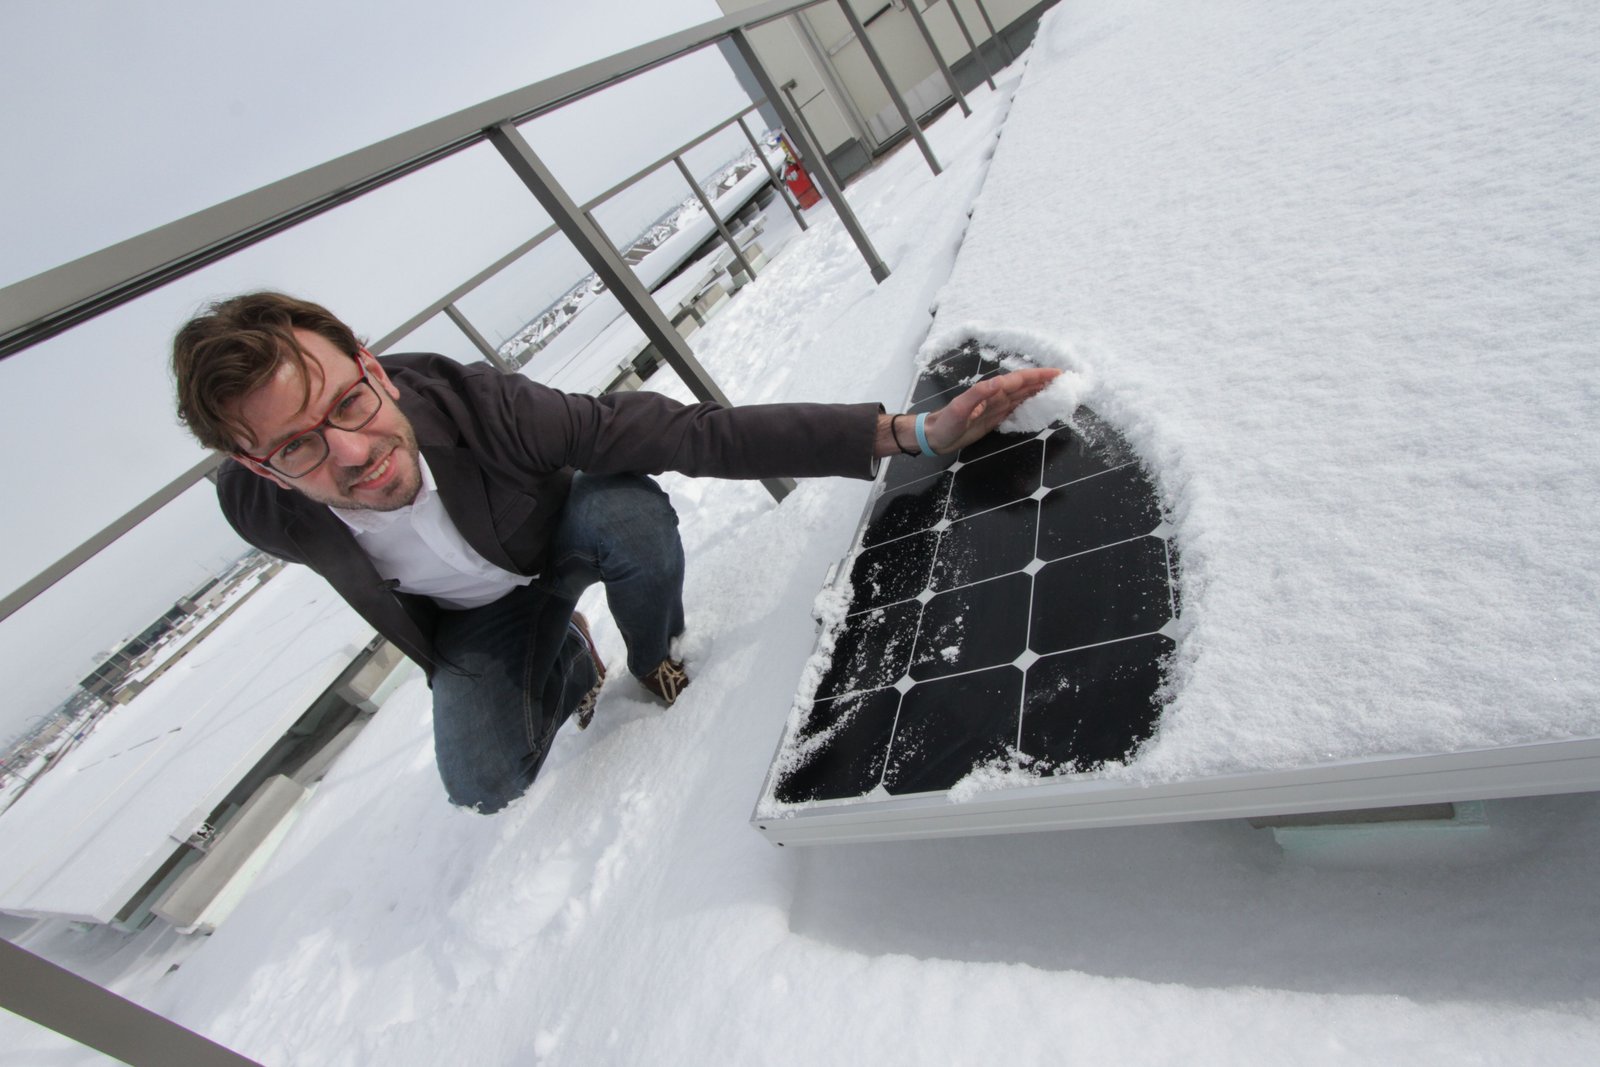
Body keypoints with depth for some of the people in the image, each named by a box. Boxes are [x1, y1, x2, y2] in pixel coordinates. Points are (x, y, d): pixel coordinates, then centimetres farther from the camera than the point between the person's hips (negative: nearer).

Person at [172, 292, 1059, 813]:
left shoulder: (472, 403, -37)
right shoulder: (257, 511, -27)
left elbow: (695, 433, -41)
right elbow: (363, 581, -2)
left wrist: (910, 432, -47)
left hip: (561, 532, -2)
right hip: (474, 619, 3)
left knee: (634, 514, -36)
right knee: (487, 786, -13)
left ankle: (653, 658, -2)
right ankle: (566, 659, 20)